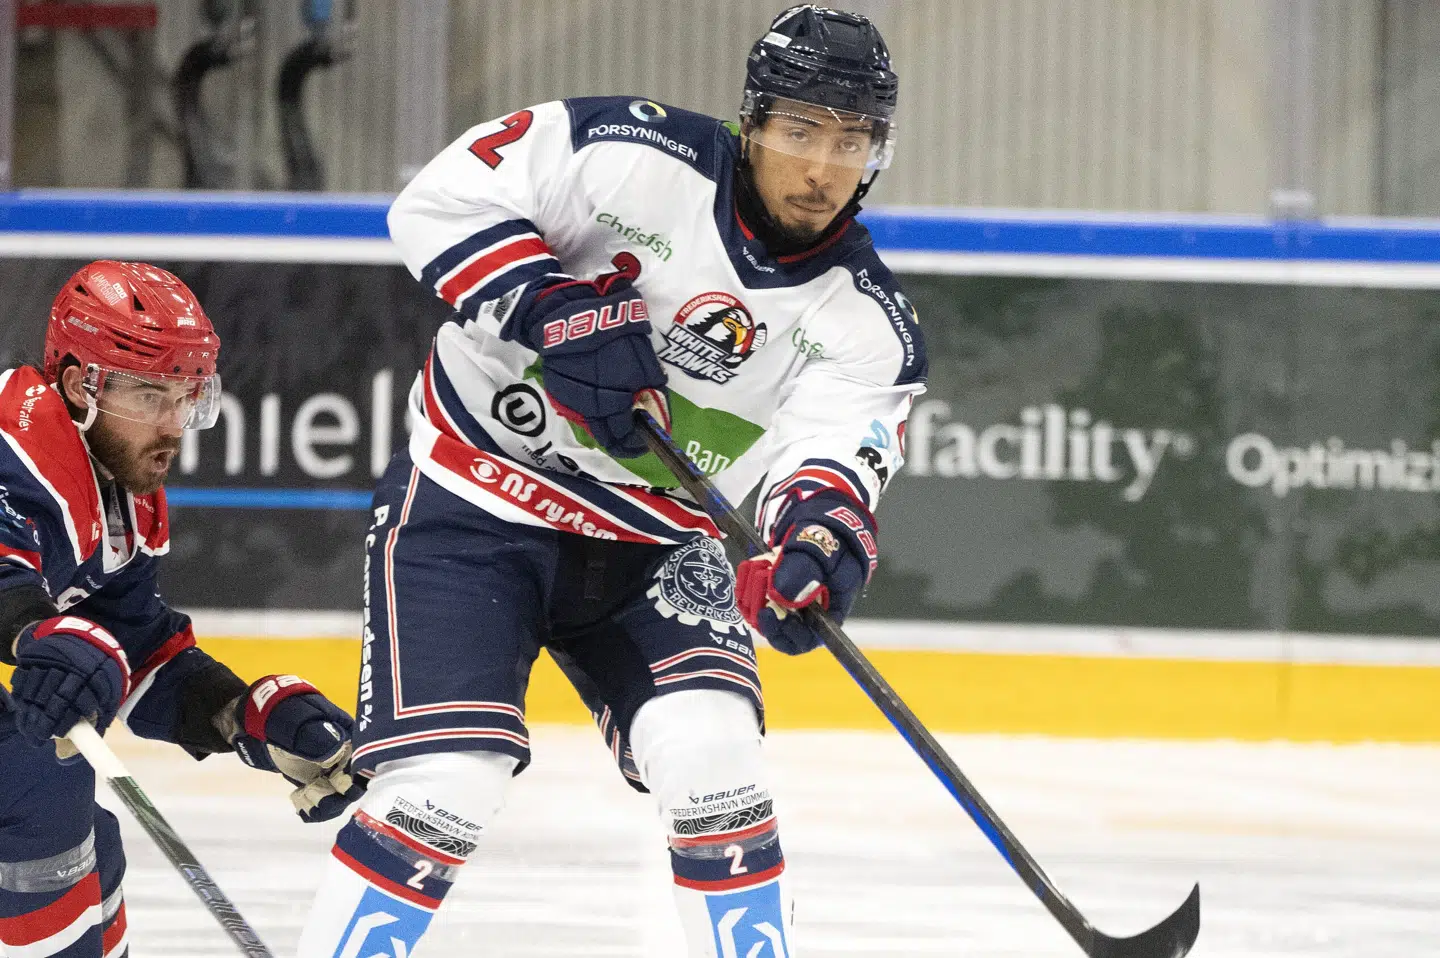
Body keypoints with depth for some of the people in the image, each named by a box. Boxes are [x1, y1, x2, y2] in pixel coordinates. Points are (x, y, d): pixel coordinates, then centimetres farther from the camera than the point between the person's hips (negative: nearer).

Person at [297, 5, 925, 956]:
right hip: (468, 508, -4)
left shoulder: (867, 322, -8)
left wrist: (821, 533, -46)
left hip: (649, 547, 4)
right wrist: (554, 311, -28)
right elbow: (442, 200, -15)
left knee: (712, 754, -16)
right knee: (450, 780, -16)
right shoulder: (639, 157, -17)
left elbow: (831, 450, -23)